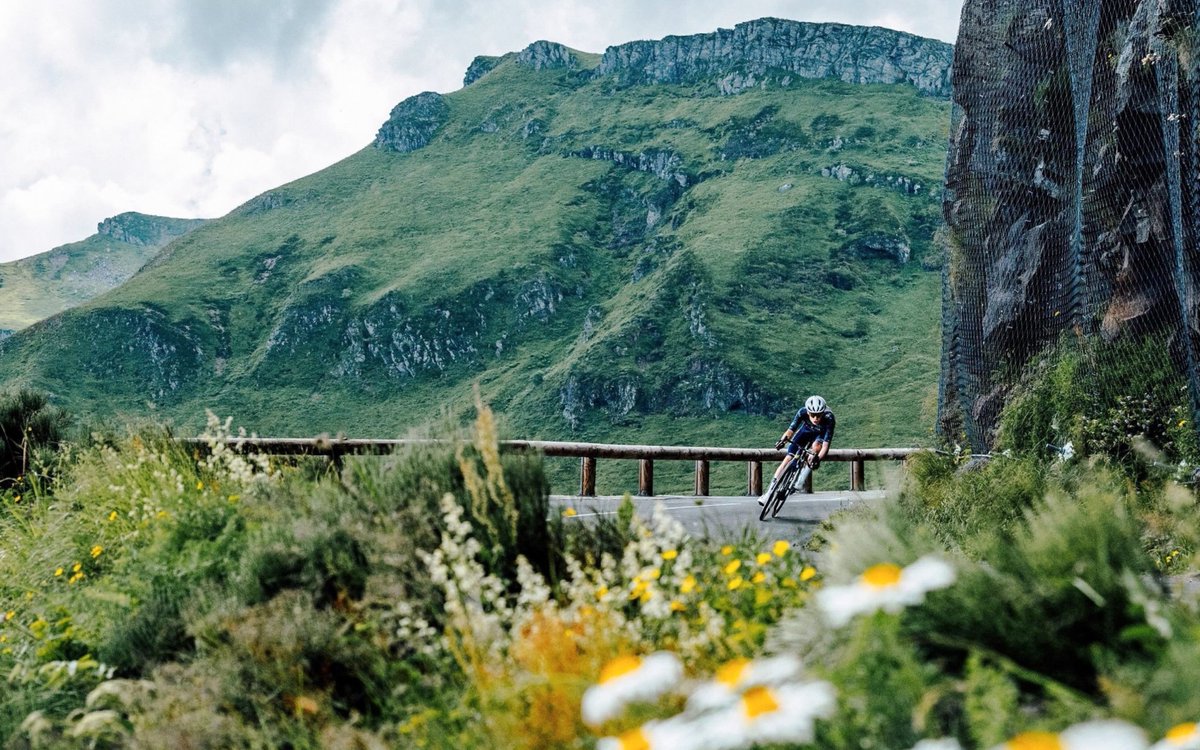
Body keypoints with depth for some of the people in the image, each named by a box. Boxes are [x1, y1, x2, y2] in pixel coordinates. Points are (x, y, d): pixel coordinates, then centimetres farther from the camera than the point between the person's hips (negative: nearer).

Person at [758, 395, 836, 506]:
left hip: (821, 434, -2)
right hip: (806, 430, 2)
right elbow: (791, 430, -31)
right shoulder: (803, 412, -34)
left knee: (816, 445, -36)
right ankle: (769, 491, -7)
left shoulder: (829, 419, -39)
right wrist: (783, 440, -51)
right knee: (789, 457, -11)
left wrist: (818, 458, -57)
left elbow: (826, 445, -41)